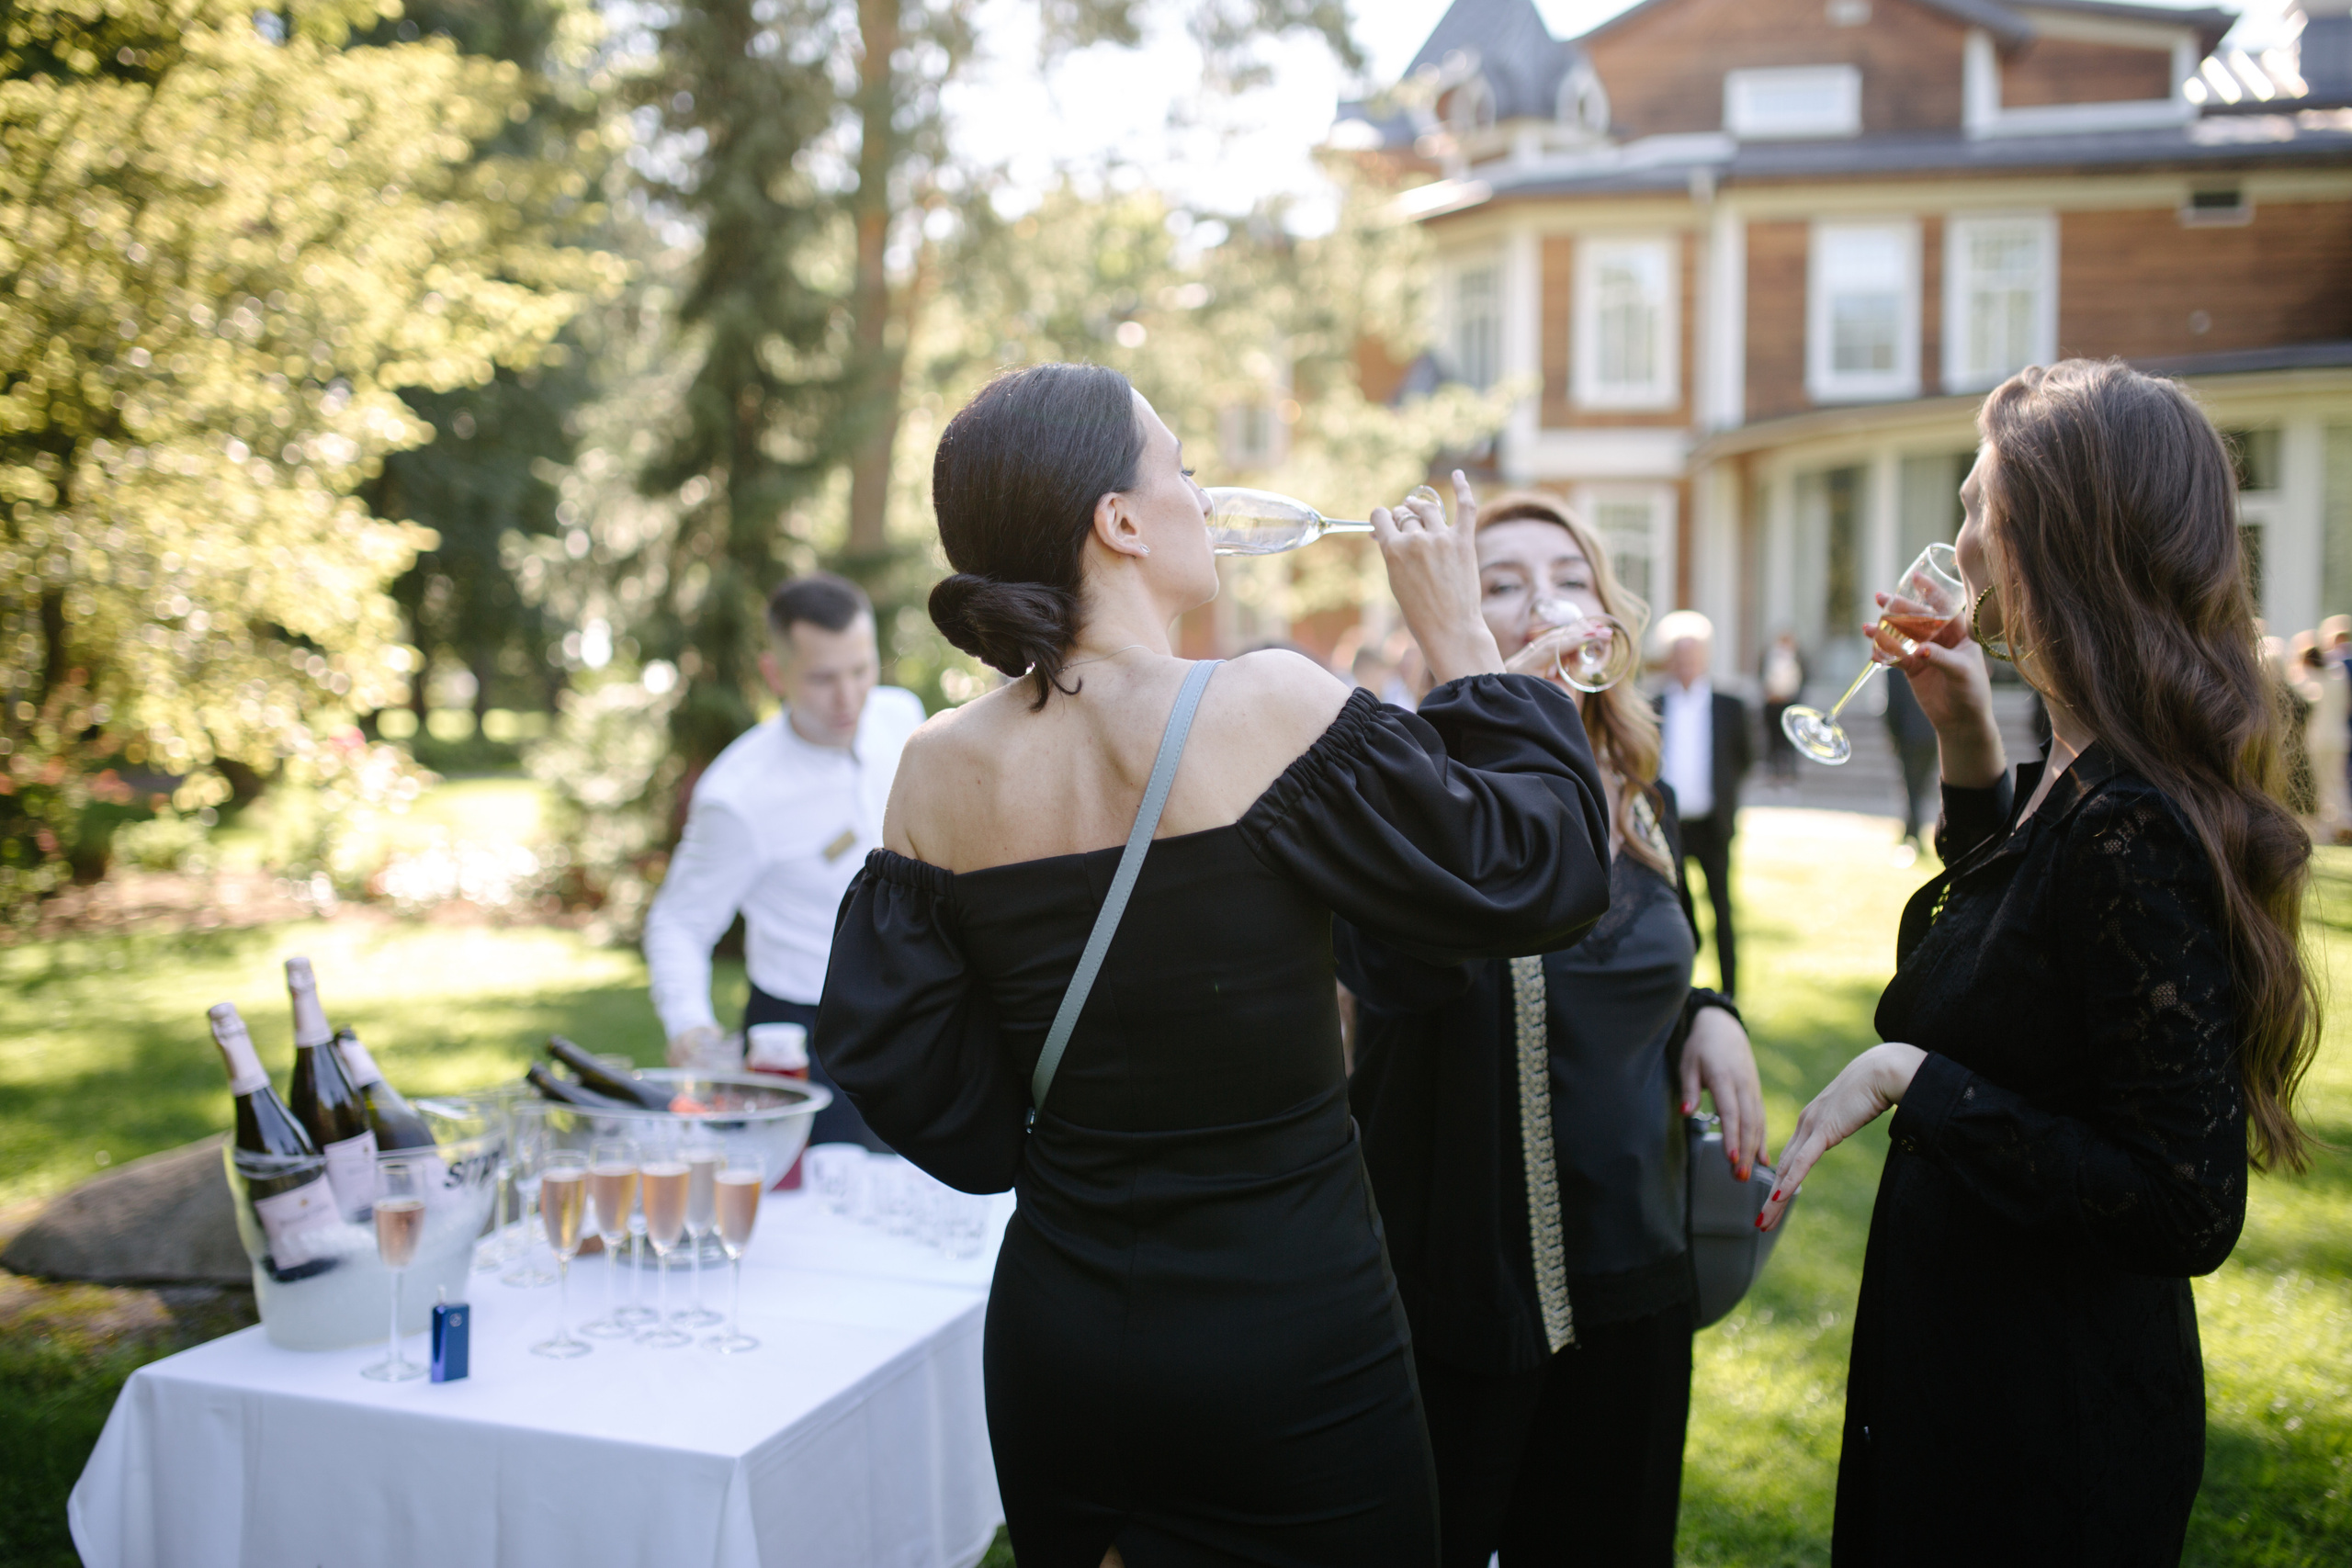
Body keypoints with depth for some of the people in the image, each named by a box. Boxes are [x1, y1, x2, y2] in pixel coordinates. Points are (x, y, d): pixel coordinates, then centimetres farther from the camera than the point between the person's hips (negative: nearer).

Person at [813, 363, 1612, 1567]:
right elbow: (1539, 875, -9)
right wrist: (1459, 638, 0)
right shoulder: (1266, 707, -18)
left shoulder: (939, 770, -3)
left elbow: (905, 1073, 1)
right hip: (1285, 1340, -5)